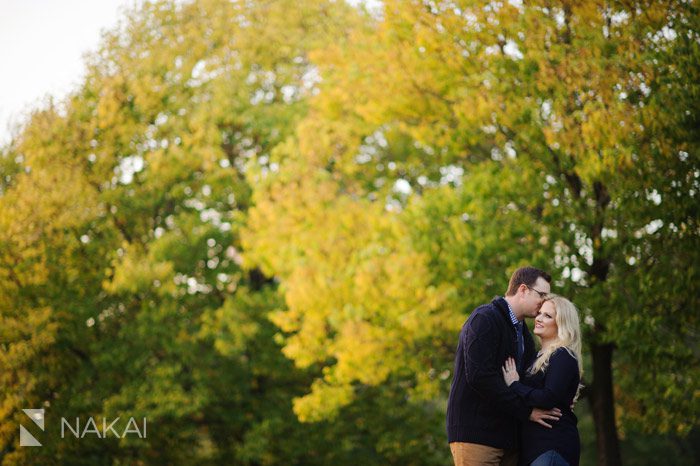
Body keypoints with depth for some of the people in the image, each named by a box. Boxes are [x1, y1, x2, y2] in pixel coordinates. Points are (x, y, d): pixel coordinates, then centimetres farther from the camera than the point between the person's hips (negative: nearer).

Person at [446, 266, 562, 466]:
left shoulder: (524, 334, 21)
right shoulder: (485, 319, -8)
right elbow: (479, 376, -19)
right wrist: (526, 411, -16)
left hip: (507, 436, 9)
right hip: (475, 433, -9)